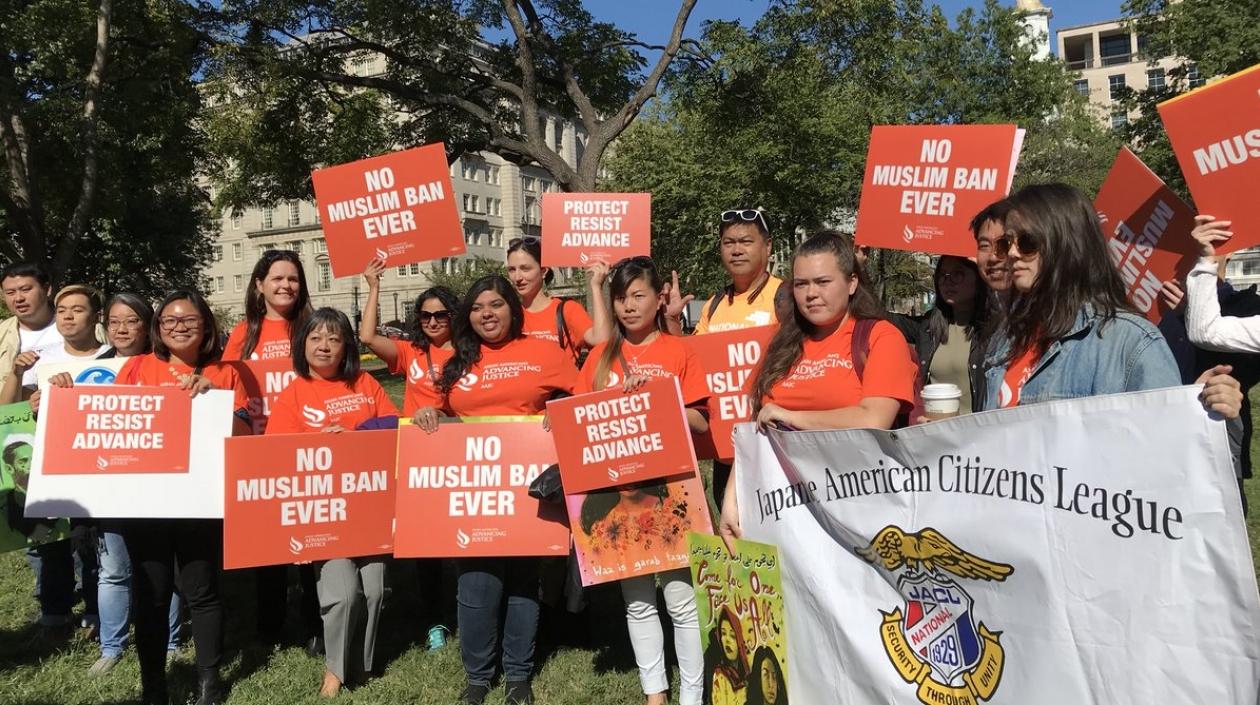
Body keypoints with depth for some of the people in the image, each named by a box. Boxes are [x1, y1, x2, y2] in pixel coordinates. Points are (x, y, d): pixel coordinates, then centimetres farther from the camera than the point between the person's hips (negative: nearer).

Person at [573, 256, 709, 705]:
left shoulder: (678, 352, 0)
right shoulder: (602, 356, 8)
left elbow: (699, 421, -5)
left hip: (669, 485, -3)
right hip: (616, 487, 3)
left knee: (681, 596, 0)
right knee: (636, 597, 12)